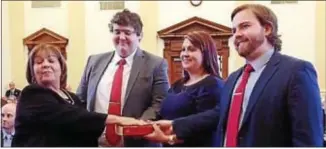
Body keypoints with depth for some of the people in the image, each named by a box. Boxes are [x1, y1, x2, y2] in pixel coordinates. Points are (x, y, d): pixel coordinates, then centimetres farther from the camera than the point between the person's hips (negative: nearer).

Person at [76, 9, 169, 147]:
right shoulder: (95, 61, 10)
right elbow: (80, 100, 14)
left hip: (135, 143, -3)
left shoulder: (155, 64, -2)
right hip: (95, 142, 4)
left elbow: (160, 103, -8)